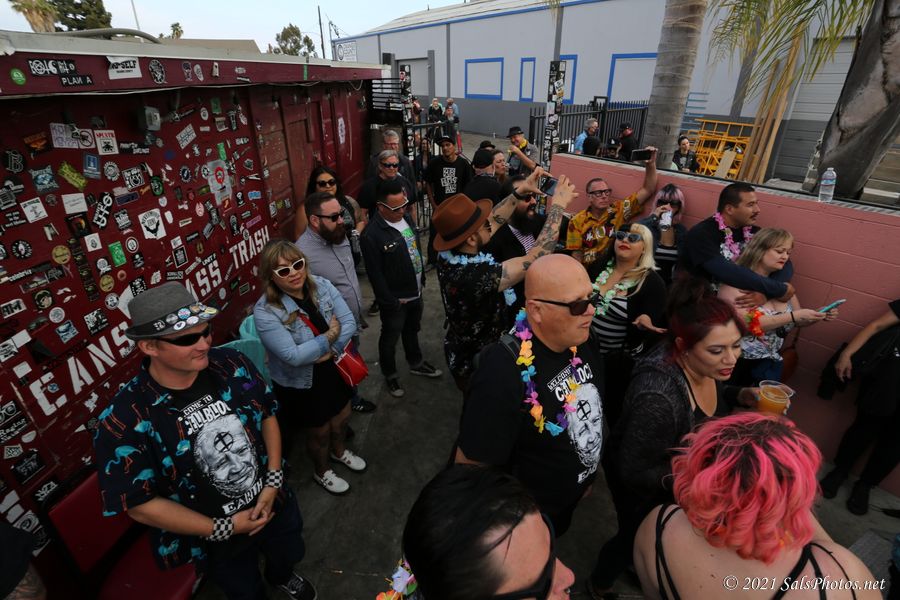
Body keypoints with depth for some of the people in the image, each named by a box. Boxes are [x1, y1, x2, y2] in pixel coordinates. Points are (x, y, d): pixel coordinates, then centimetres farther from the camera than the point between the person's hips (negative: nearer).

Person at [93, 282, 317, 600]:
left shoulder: (232, 365, -19)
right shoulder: (124, 420, -27)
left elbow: (267, 415, -5)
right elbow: (140, 504, -19)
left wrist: (274, 480, -14)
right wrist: (223, 528, -17)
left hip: (274, 502, 4)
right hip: (217, 541, -3)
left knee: (289, 557, 32)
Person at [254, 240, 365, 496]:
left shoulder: (321, 285, -13)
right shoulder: (265, 311, -26)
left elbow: (349, 322, -12)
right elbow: (293, 356, -30)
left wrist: (331, 351, -23)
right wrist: (330, 335, -22)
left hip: (335, 369, 5)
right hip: (301, 385, -4)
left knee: (341, 418, 26)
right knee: (319, 432, 18)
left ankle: (339, 451, 59)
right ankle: (321, 472, 50)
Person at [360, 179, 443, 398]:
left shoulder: (406, 218, -1)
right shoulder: (372, 234, -25)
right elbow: (375, 274, -21)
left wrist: (422, 278, 13)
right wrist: (390, 301, -17)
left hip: (415, 292, 8)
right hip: (395, 299, -7)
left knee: (412, 330, 27)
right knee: (390, 339, 13)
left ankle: (416, 364, 49)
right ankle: (390, 375, 35)